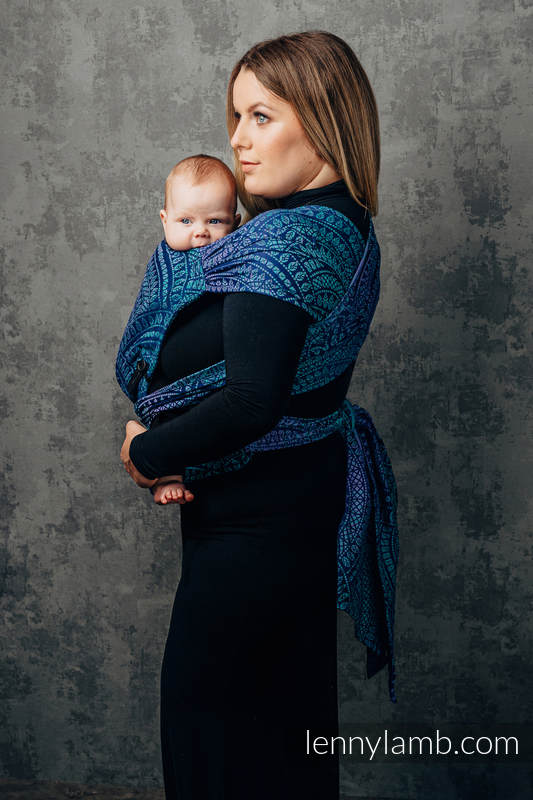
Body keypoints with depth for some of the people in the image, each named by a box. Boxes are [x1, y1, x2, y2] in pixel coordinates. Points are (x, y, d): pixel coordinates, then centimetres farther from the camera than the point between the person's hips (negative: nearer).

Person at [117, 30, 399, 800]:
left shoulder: (279, 241, -22)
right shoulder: (347, 229, 7)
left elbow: (251, 402, -31)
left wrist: (147, 453, -15)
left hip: (254, 518, -9)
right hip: (309, 491, 9)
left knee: (201, 704, 7)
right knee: (289, 711, 21)